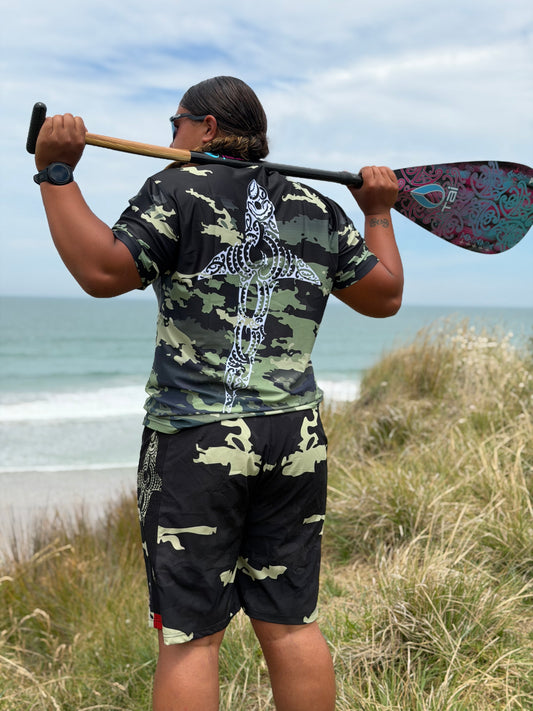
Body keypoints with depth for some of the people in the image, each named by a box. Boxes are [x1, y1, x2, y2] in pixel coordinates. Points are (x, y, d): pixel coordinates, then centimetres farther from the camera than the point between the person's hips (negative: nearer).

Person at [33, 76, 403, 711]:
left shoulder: (178, 190, -3)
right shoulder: (318, 209, 12)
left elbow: (102, 271, -12)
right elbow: (385, 295, 17)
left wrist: (56, 174, -2)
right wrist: (378, 213, 31)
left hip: (196, 441, -5)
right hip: (297, 437, 5)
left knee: (189, 636, 2)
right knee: (291, 623, 14)